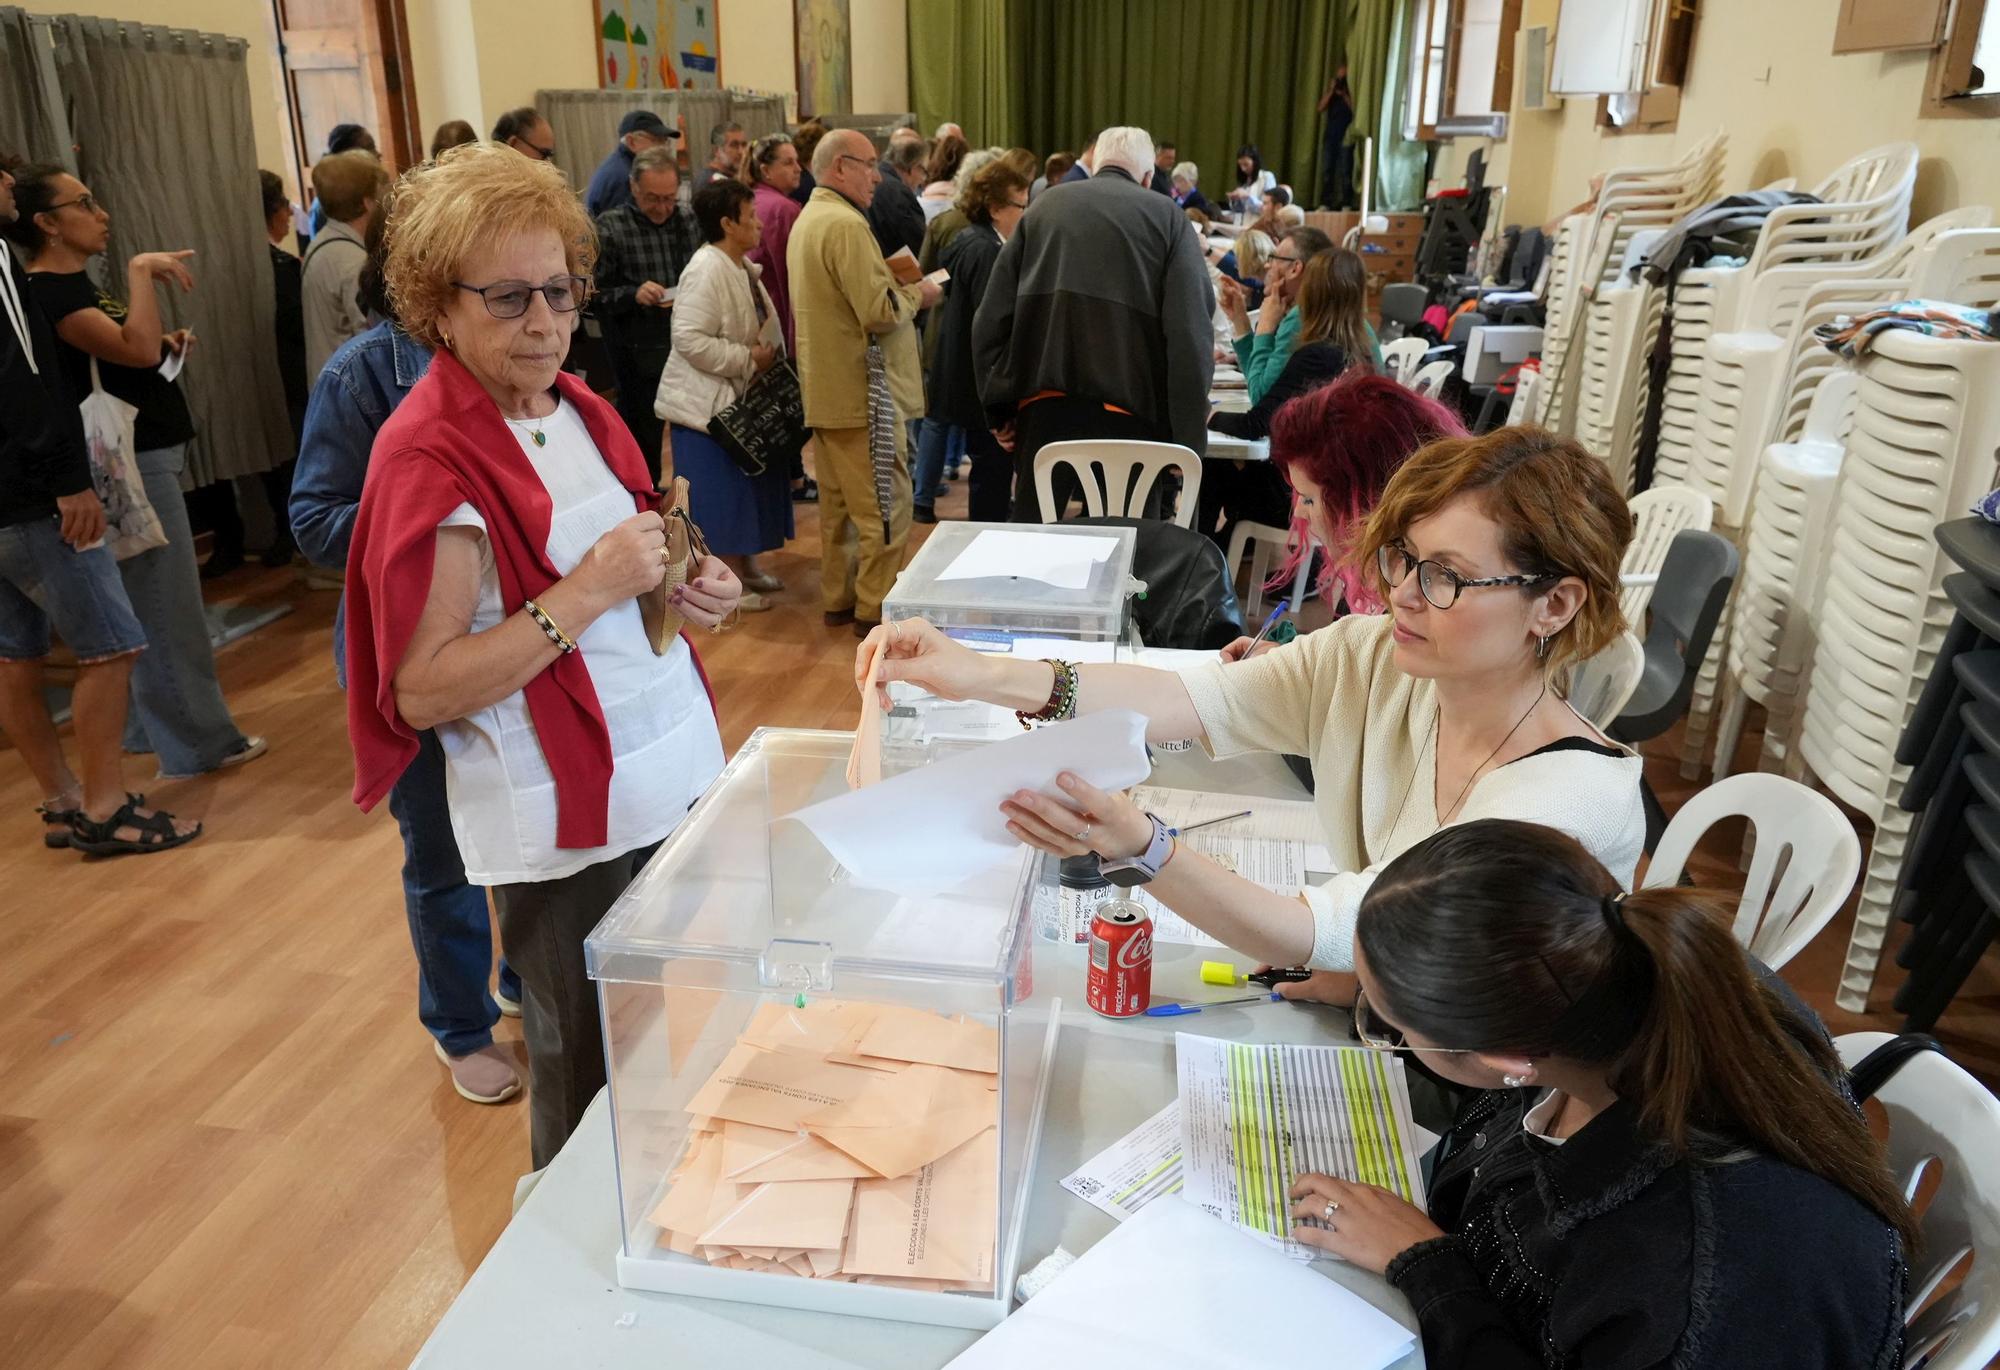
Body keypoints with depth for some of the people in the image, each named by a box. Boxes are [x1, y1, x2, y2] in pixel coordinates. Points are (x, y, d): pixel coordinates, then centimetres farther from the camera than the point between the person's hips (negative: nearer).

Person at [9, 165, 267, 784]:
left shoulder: (76, 285, 15)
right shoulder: (46, 293, -16)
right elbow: (136, 350, -30)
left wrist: (169, 345, 5)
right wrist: (141, 270, -24)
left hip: (145, 454, 10)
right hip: (130, 464, -10)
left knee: (147, 607, 17)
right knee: (168, 610, -5)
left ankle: (151, 729, 27)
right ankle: (199, 744, 3)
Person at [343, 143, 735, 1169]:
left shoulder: (576, 410, 9)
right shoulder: (429, 458, -14)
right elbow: (420, 691, -17)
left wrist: (694, 591, 1)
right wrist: (590, 591, -23)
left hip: (676, 778, 7)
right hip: (563, 823, -7)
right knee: (590, 1091, 10)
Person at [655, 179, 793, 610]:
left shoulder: (742, 267, 10)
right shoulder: (706, 271, -20)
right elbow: (689, 339, -27)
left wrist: (769, 356, 8)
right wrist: (748, 360, -21)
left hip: (740, 398, 10)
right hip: (707, 403, -10)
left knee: (748, 486, 17)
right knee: (719, 493, -3)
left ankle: (746, 565, 31)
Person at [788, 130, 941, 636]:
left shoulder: (806, 220, 14)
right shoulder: (847, 225, -19)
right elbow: (879, 312, -24)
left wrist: (898, 287, 15)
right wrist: (917, 294, -5)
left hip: (823, 387, 10)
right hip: (861, 390, -10)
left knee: (837, 500, 17)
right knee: (885, 504, -1)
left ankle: (837, 598, 25)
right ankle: (876, 608, 5)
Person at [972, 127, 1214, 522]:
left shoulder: (1046, 206, 12)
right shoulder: (1167, 217, 4)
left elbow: (992, 318, 7)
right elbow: (1190, 333, -7)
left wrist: (999, 409, 10)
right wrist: (1187, 439, -6)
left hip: (1044, 404, 2)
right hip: (1128, 410, -2)